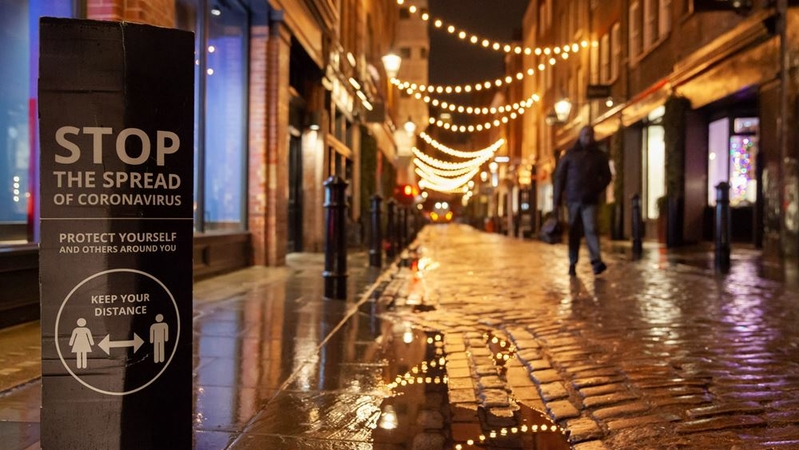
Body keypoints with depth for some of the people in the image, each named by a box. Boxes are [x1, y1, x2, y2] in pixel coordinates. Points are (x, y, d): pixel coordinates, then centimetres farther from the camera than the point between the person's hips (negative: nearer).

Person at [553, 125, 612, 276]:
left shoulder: (599, 155, 9)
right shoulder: (570, 154, 6)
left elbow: (606, 176, 16)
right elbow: (559, 176, 4)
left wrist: (597, 190, -1)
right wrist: (557, 199, -1)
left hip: (590, 200, 0)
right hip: (573, 199, 0)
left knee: (591, 229, -14)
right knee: (574, 232, 6)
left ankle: (597, 262, -23)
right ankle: (572, 263, 14)